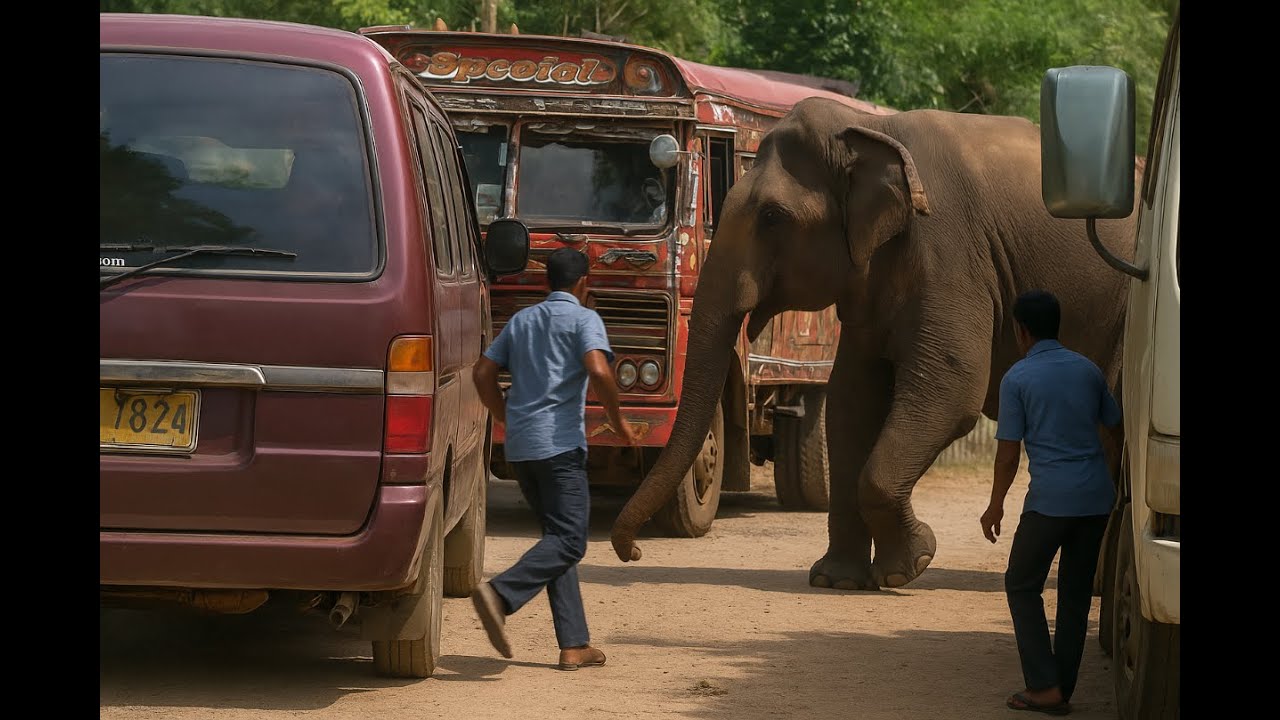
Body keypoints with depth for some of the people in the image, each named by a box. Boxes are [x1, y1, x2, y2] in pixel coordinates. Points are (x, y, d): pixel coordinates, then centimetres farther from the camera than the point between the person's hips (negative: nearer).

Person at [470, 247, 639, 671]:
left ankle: (574, 645, 6)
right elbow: (598, 370, -17)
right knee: (568, 540, -8)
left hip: (519, 446, 7)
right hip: (560, 442, -7)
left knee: (558, 537, 11)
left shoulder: (522, 320, 19)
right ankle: (501, 594, -31)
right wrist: (617, 421, -5)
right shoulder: (583, 318, -1)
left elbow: (483, 373, 17)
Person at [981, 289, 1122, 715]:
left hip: (1050, 499, -5)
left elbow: (1008, 452, -5)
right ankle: (1062, 690, 14)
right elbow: (1115, 425, 16)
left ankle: (1045, 686, -2)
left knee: (1022, 585, 8)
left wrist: (995, 506, 4)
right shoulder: (1087, 370, 9)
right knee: (1076, 592, 12)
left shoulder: (1018, 379, -5)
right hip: (1096, 497, 5)